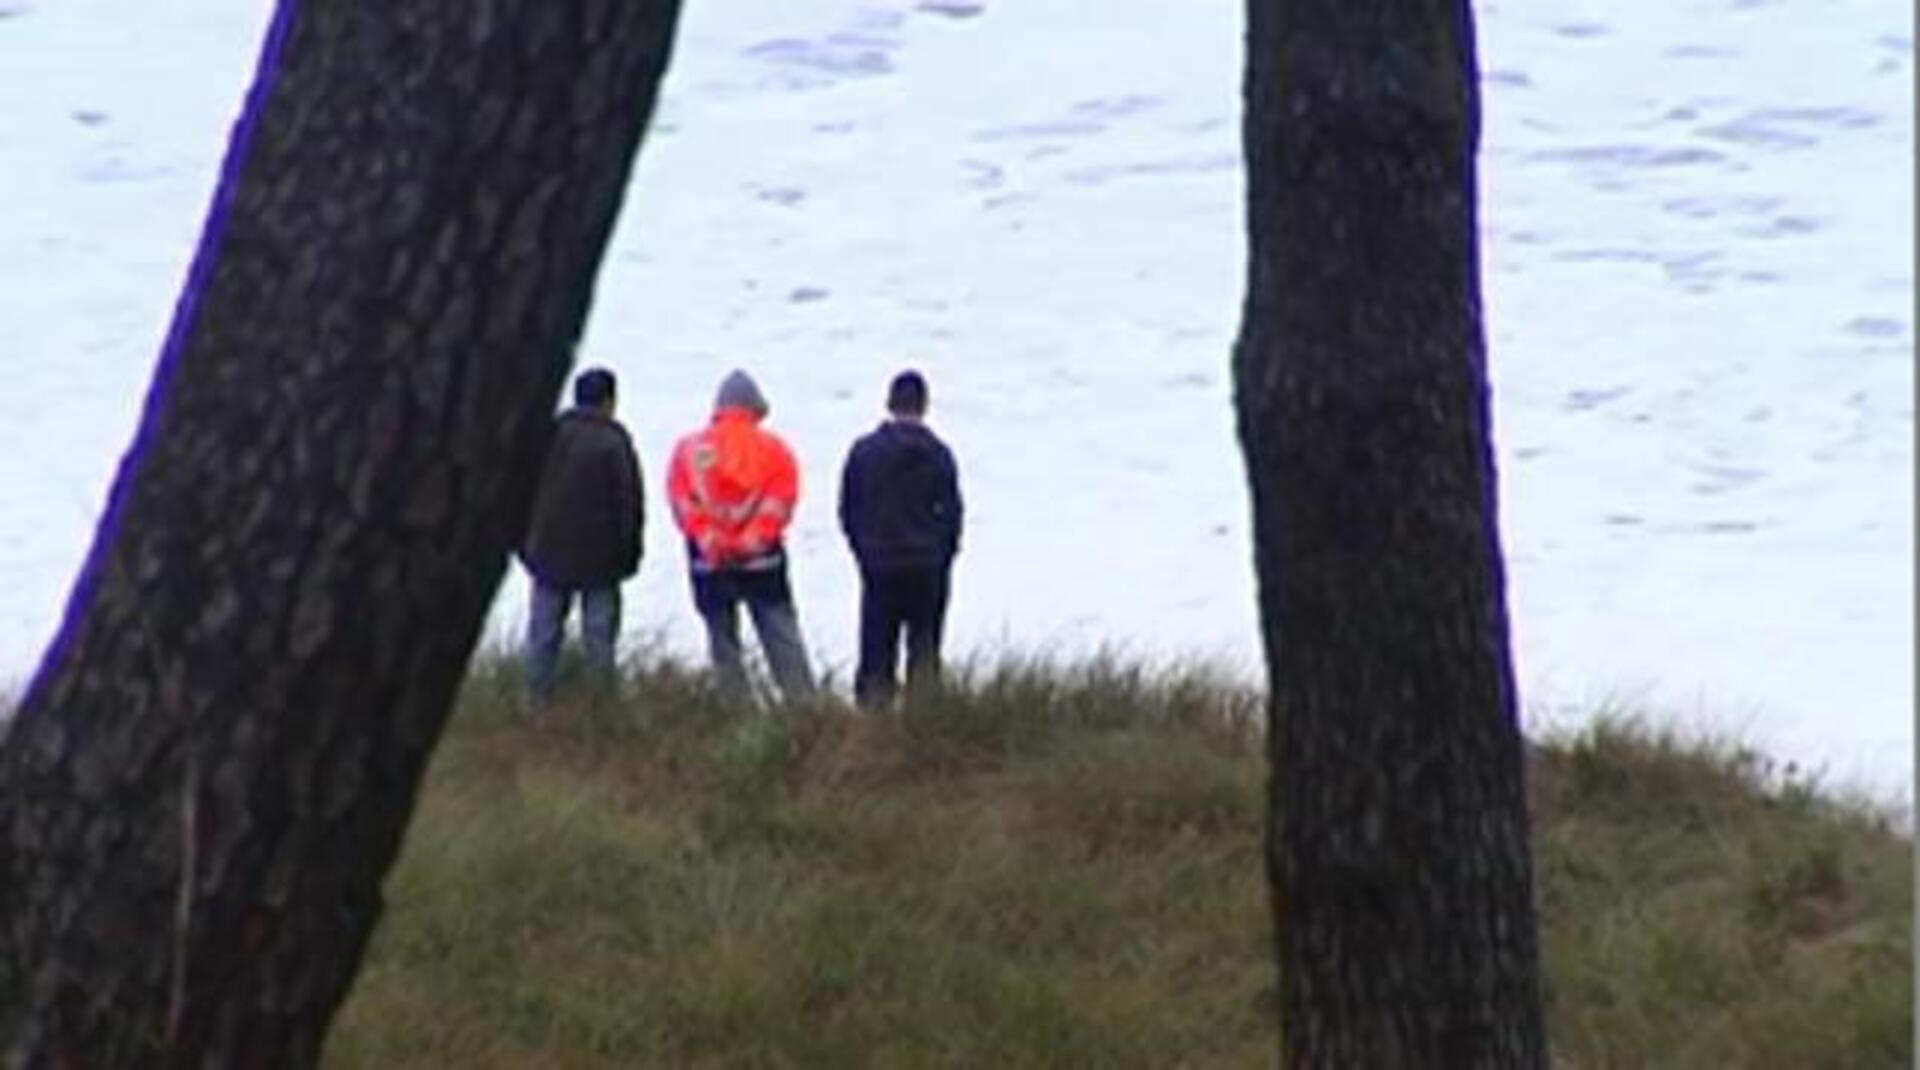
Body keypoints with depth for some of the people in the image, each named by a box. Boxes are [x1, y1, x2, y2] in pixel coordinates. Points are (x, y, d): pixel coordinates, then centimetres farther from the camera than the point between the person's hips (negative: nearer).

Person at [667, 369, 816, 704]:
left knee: (723, 642, 8)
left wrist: (708, 540, -9)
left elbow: (681, 503, -4)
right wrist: (754, 538, -9)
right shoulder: (774, 449, 1)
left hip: (709, 563, 0)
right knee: (783, 639, 3)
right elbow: (781, 500, -6)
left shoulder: (689, 450, 2)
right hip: (762, 562, 0)